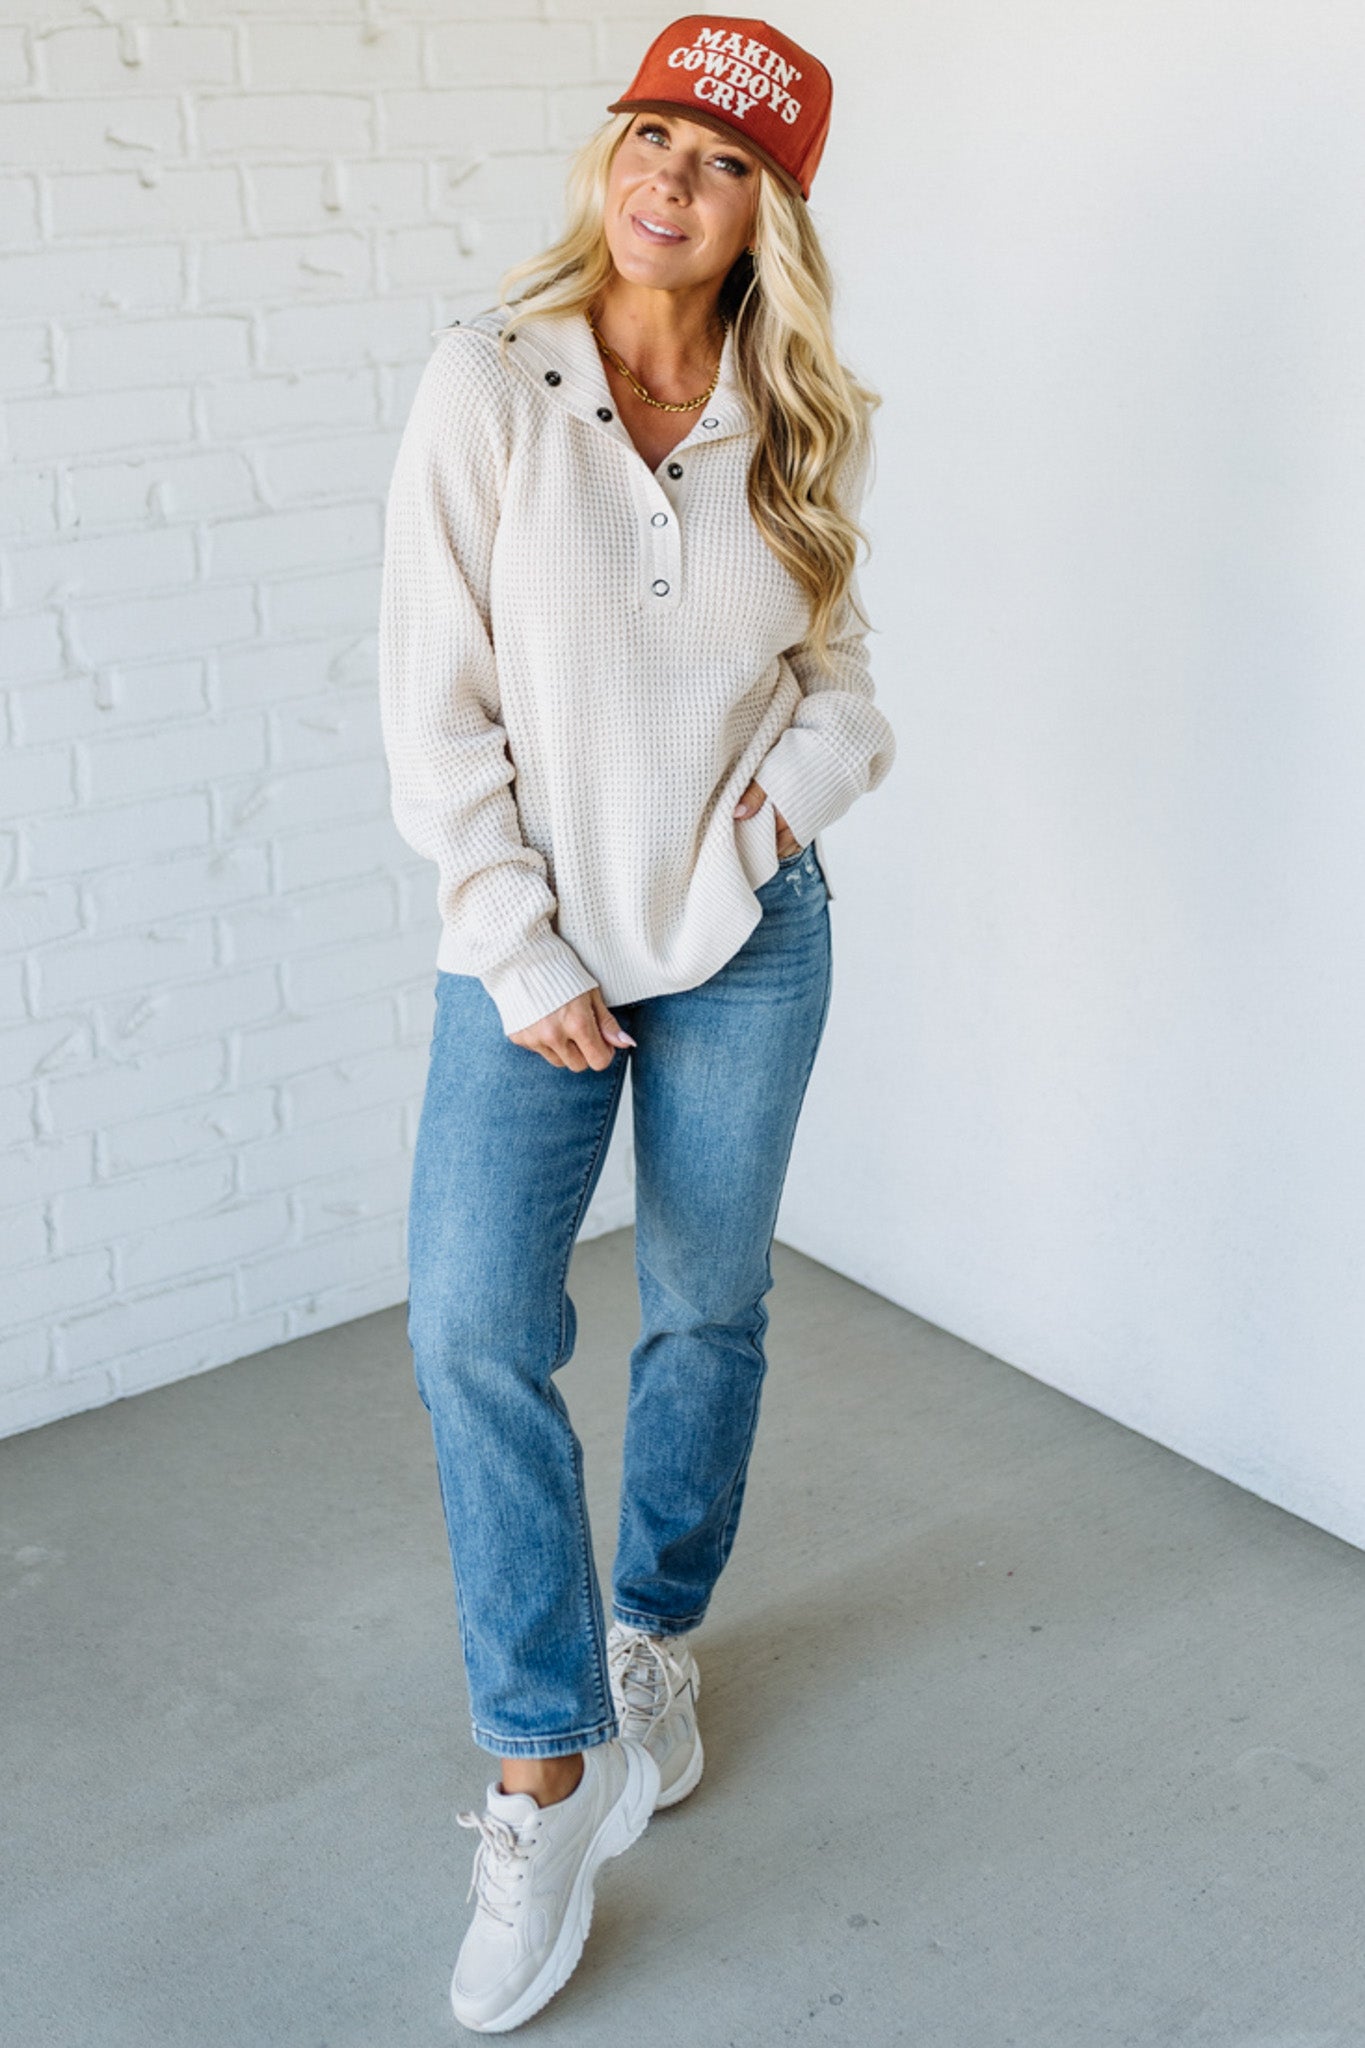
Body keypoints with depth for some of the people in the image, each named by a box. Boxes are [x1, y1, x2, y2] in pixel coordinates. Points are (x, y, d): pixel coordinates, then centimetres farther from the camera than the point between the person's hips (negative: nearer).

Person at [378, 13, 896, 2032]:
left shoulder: (796, 424, 1)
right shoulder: (487, 384, -8)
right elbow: (438, 709, -10)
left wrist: (815, 765, -10)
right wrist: (524, 963, -12)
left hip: (745, 931, 3)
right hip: (533, 938, -2)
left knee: (710, 1308, 12)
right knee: (473, 1326, -12)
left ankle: (655, 1636, 38)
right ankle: (551, 1772, 3)